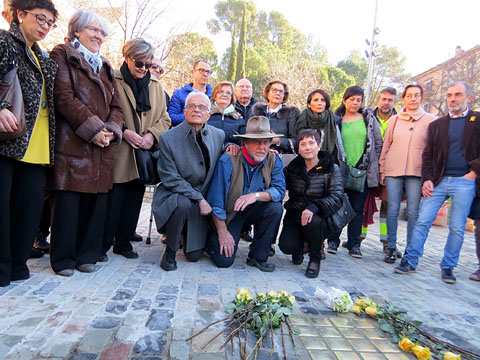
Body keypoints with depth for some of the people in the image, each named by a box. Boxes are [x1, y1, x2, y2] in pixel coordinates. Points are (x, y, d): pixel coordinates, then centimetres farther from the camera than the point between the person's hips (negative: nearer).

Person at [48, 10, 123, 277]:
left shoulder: (105, 68, 24)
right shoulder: (63, 56, 6)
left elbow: (116, 106, 16)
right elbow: (64, 97, -8)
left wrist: (112, 130, -3)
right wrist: (93, 128, -14)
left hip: (102, 146, 5)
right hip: (71, 142, -5)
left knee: (96, 199, 4)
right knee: (68, 199, -4)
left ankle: (87, 255, 15)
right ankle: (63, 258, 9)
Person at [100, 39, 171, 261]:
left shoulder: (156, 86, 13)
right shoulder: (112, 81, -3)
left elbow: (164, 119, 12)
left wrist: (152, 134, -5)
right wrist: (124, 132, -16)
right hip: (118, 153, -5)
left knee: (134, 200, 10)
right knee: (112, 200, -2)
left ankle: (124, 243, 25)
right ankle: (102, 245, 15)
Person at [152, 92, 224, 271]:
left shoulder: (219, 135, 0)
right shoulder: (168, 138, -10)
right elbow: (170, 179, -13)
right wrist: (199, 199, -19)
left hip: (203, 199, 3)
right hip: (175, 195, -2)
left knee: (194, 255, -1)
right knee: (182, 204, -39)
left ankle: (190, 235, 37)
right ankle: (170, 251, -12)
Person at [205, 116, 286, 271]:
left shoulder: (274, 161, -7)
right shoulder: (228, 161, -19)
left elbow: (280, 190, -16)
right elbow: (216, 199, -18)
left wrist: (256, 195, -34)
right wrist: (222, 232, -16)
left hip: (253, 212, 4)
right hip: (228, 215, -3)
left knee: (275, 207, -26)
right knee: (224, 260, -16)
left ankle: (258, 257, -9)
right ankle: (212, 239, 21)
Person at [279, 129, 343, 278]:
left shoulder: (331, 169, -3)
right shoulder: (293, 167, 5)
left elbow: (336, 198, -15)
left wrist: (314, 207, -33)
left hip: (319, 220, -2)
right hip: (294, 217, 2)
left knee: (312, 221, -36)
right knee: (286, 245, -25)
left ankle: (315, 259, -6)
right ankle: (299, 248, 15)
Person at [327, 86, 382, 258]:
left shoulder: (369, 118, 9)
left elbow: (378, 142, 11)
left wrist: (372, 163, 6)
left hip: (362, 171, 1)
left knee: (358, 208, 5)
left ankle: (354, 244, 15)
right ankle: (333, 240, 17)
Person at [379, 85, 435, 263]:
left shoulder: (429, 119, 7)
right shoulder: (394, 119, 11)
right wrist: (382, 171, 8)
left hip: (417, 172, -1)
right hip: (393, 170, 1)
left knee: (413, 213, 1)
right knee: (393, 211, 1)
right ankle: (391, 248, 12)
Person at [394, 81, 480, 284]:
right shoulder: (436, 125, 13)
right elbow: (428, 155, 9)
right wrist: (427, 179, -2)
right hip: (438, 181, 2)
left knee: (457, 228, 3)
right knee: (422, 222, -2)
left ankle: (448, 267, 17)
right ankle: (410, 261, 6)